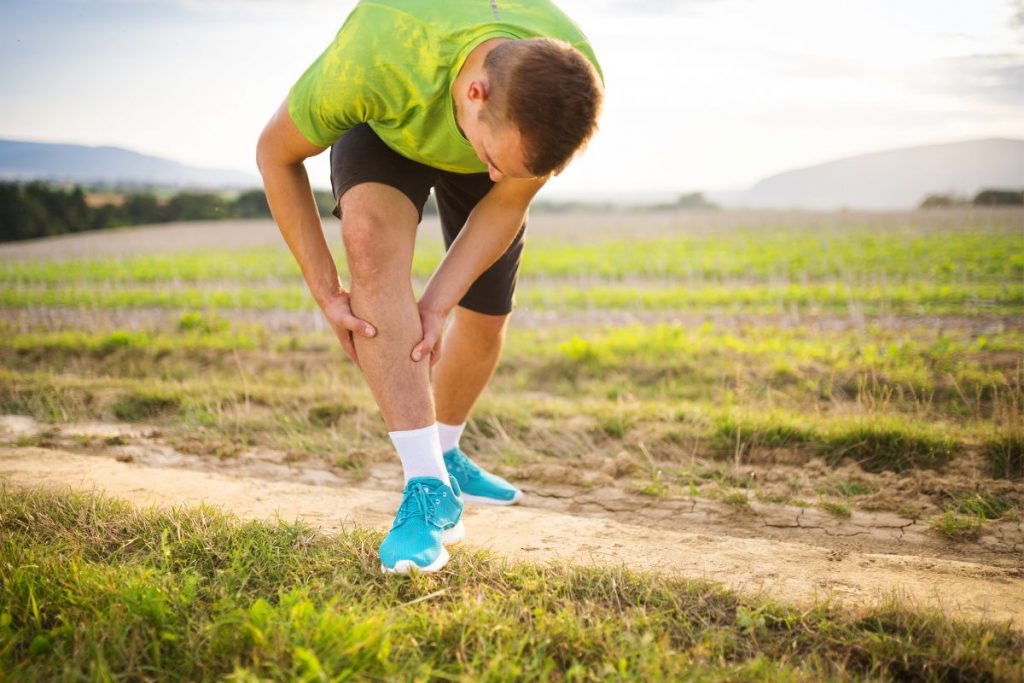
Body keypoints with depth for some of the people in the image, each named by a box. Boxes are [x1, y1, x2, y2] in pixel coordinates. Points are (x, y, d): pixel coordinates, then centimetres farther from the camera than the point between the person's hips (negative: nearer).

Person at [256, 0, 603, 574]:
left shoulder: (569, 91, -38)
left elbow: (507, 201, -20)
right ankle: (428, 485, -30)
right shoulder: (374, 59, -46)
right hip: (385, 128, -2)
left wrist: (437, 302, -27)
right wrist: (326, 289, -26)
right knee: (373, 240, -33)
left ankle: (445, 454, 33)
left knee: (487, 314, 2)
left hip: (495, 125, 3)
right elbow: (276, 153, -27)